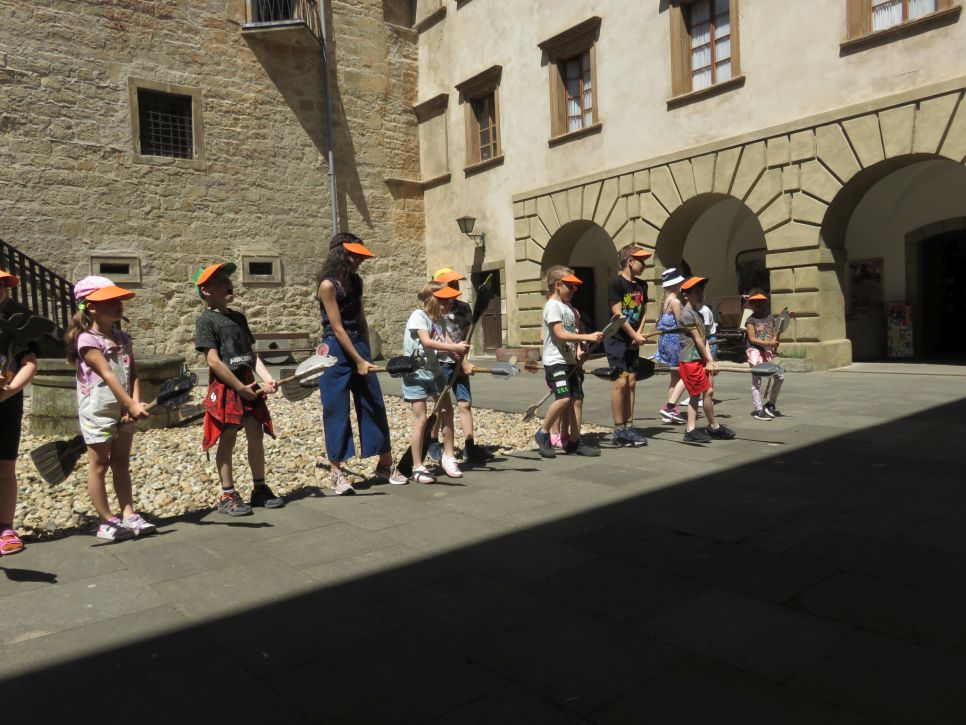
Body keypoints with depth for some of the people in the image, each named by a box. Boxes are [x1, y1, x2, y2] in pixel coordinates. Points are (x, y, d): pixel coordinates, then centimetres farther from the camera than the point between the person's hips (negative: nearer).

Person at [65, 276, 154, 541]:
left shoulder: (123, 338, 8)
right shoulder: (87, 340, -13)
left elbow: (133, 374, 2)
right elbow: (108, 375, -20)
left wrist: (135, 404, -12)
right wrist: (132, 405, -25)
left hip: (123, 412, 7)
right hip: (98, 412, -7)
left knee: (122, 463, 12)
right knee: (99, 465, 4)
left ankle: (128, 515, 18)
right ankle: (107, 522, 11)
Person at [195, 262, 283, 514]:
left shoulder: (238, 317, 14)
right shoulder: (205, 320, -8)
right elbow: (214, 361, -15)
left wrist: (267, 378, -3)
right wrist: (241, 388, -16)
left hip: (247, 384, 7)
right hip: (225, 387, -7)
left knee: (256, 435, 8)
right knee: (228, 439, -2)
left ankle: (260, 489, 21)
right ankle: (228, 496, 9)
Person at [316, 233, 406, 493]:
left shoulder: (356, 281, 8)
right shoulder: (328, 285, -13)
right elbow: (337, 328, -16)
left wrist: (367, 353, 12)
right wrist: (358, 361, -16)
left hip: (359, 346, 7)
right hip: (336, 351, -7)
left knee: (375, 406, 9)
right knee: (337, 411, -1)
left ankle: (385, 464, 19)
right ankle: (336, 472, 9)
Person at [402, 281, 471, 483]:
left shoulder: (440, 320, 6)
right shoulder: (418, 316, -15)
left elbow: (446, 341, -4)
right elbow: (426, 341, -29)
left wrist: (458, 350, -26)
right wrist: (454, 347, -32)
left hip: (434, 371, 7)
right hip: (416, 374, -7)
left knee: (447, 411, 11)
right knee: (420, 419, -5)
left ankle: (448, 456, 26)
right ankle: (417, 467, 5)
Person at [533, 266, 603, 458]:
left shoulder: (569, 307, 17)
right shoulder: (552, 306, -10)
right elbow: (560, 334, -19)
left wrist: (578, 351, 4)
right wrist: (588, 337, -21)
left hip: (569, 361, 9)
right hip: (555, 361, -9)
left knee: (574, 399, 6)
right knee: (564, 398, -20)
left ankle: (574, 441, 14)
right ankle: (543, 434, -2)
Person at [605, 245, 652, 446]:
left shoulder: (641, 285, 12)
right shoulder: (617, 283, -10)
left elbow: (642, 312, 12)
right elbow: (617, 314, -15)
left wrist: (639, 335, -3)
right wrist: (635, 336, -11)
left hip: (633, 342, 7)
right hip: (617, 340, -7)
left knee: (631, 382, 7)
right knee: (621, 381, -9)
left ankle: (629, 427, 13)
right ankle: (619, 431, -2)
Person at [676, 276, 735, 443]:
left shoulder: (699, 315, 17)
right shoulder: (686, 314, -12)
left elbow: (704, 340, 10)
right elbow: (697, 339, -11)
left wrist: (710, 361, -1)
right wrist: (708, 361, -6)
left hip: (698, 360, 10)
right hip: (690, 360, -10)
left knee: (695, 395, 8)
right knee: (707, 391, -3)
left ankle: (691, 431, 10)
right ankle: (714, 427, 11)